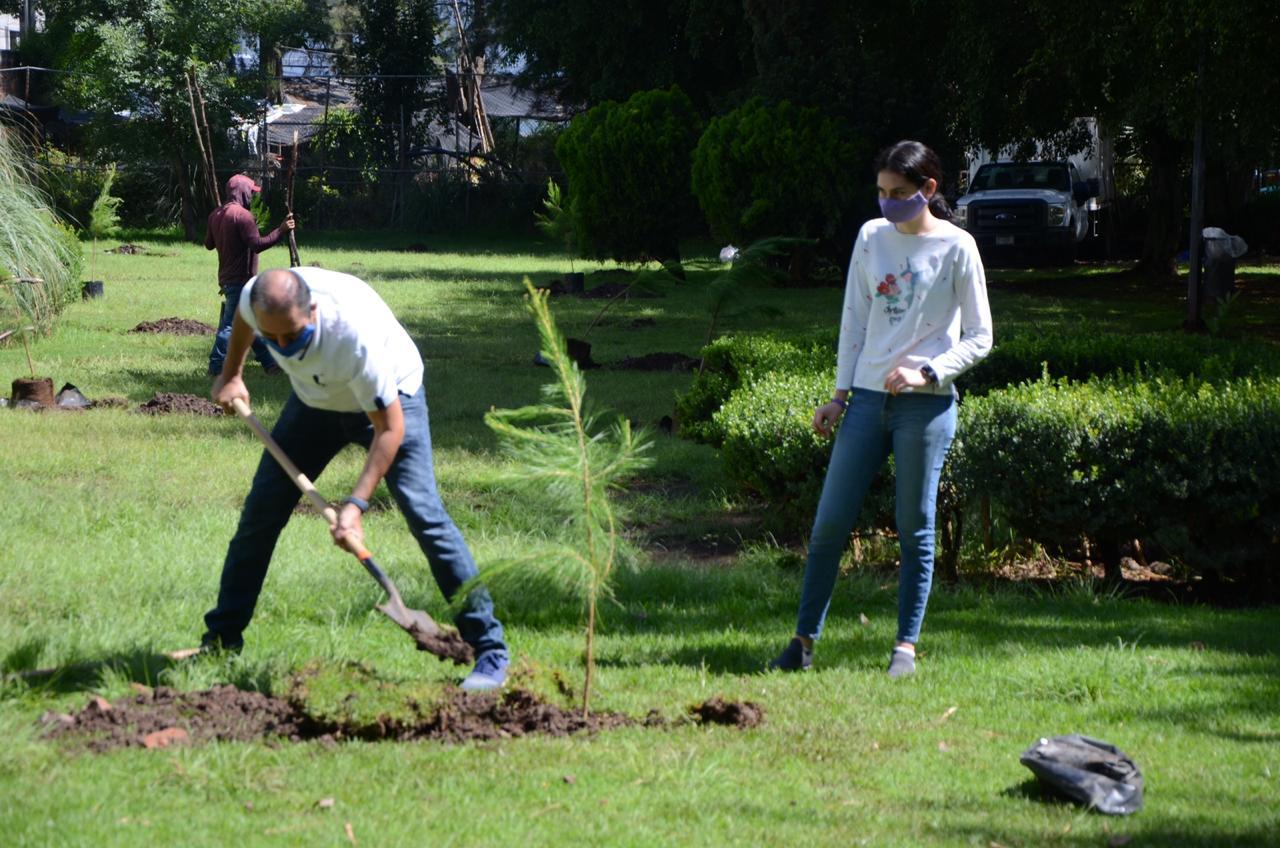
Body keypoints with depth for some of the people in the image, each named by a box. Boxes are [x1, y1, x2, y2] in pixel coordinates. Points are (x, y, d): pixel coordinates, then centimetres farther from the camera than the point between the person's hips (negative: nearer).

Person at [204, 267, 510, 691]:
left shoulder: (357, 335, -43)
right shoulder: (256, 300, -28)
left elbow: (389, 429, -34)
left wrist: (356, 503, -38)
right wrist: (231, 375, 9)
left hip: (389, 398, -5)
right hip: (315, 399, 5)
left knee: (423, 512, -19)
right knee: (260, 510, 3)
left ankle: (489, 651, -15)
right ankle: (223, 637, 17)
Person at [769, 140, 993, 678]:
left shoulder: (957, 248, -2)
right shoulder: (871, 237, 9)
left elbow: (979, 338, -1)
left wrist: (927, 372, -14)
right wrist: (839, 395, 10)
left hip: (927, 405, -4)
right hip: (868, 397, 4)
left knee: (915, 528, 0)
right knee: (830, 522, 1)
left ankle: (906, 647, 8)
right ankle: (804, 641, 8)